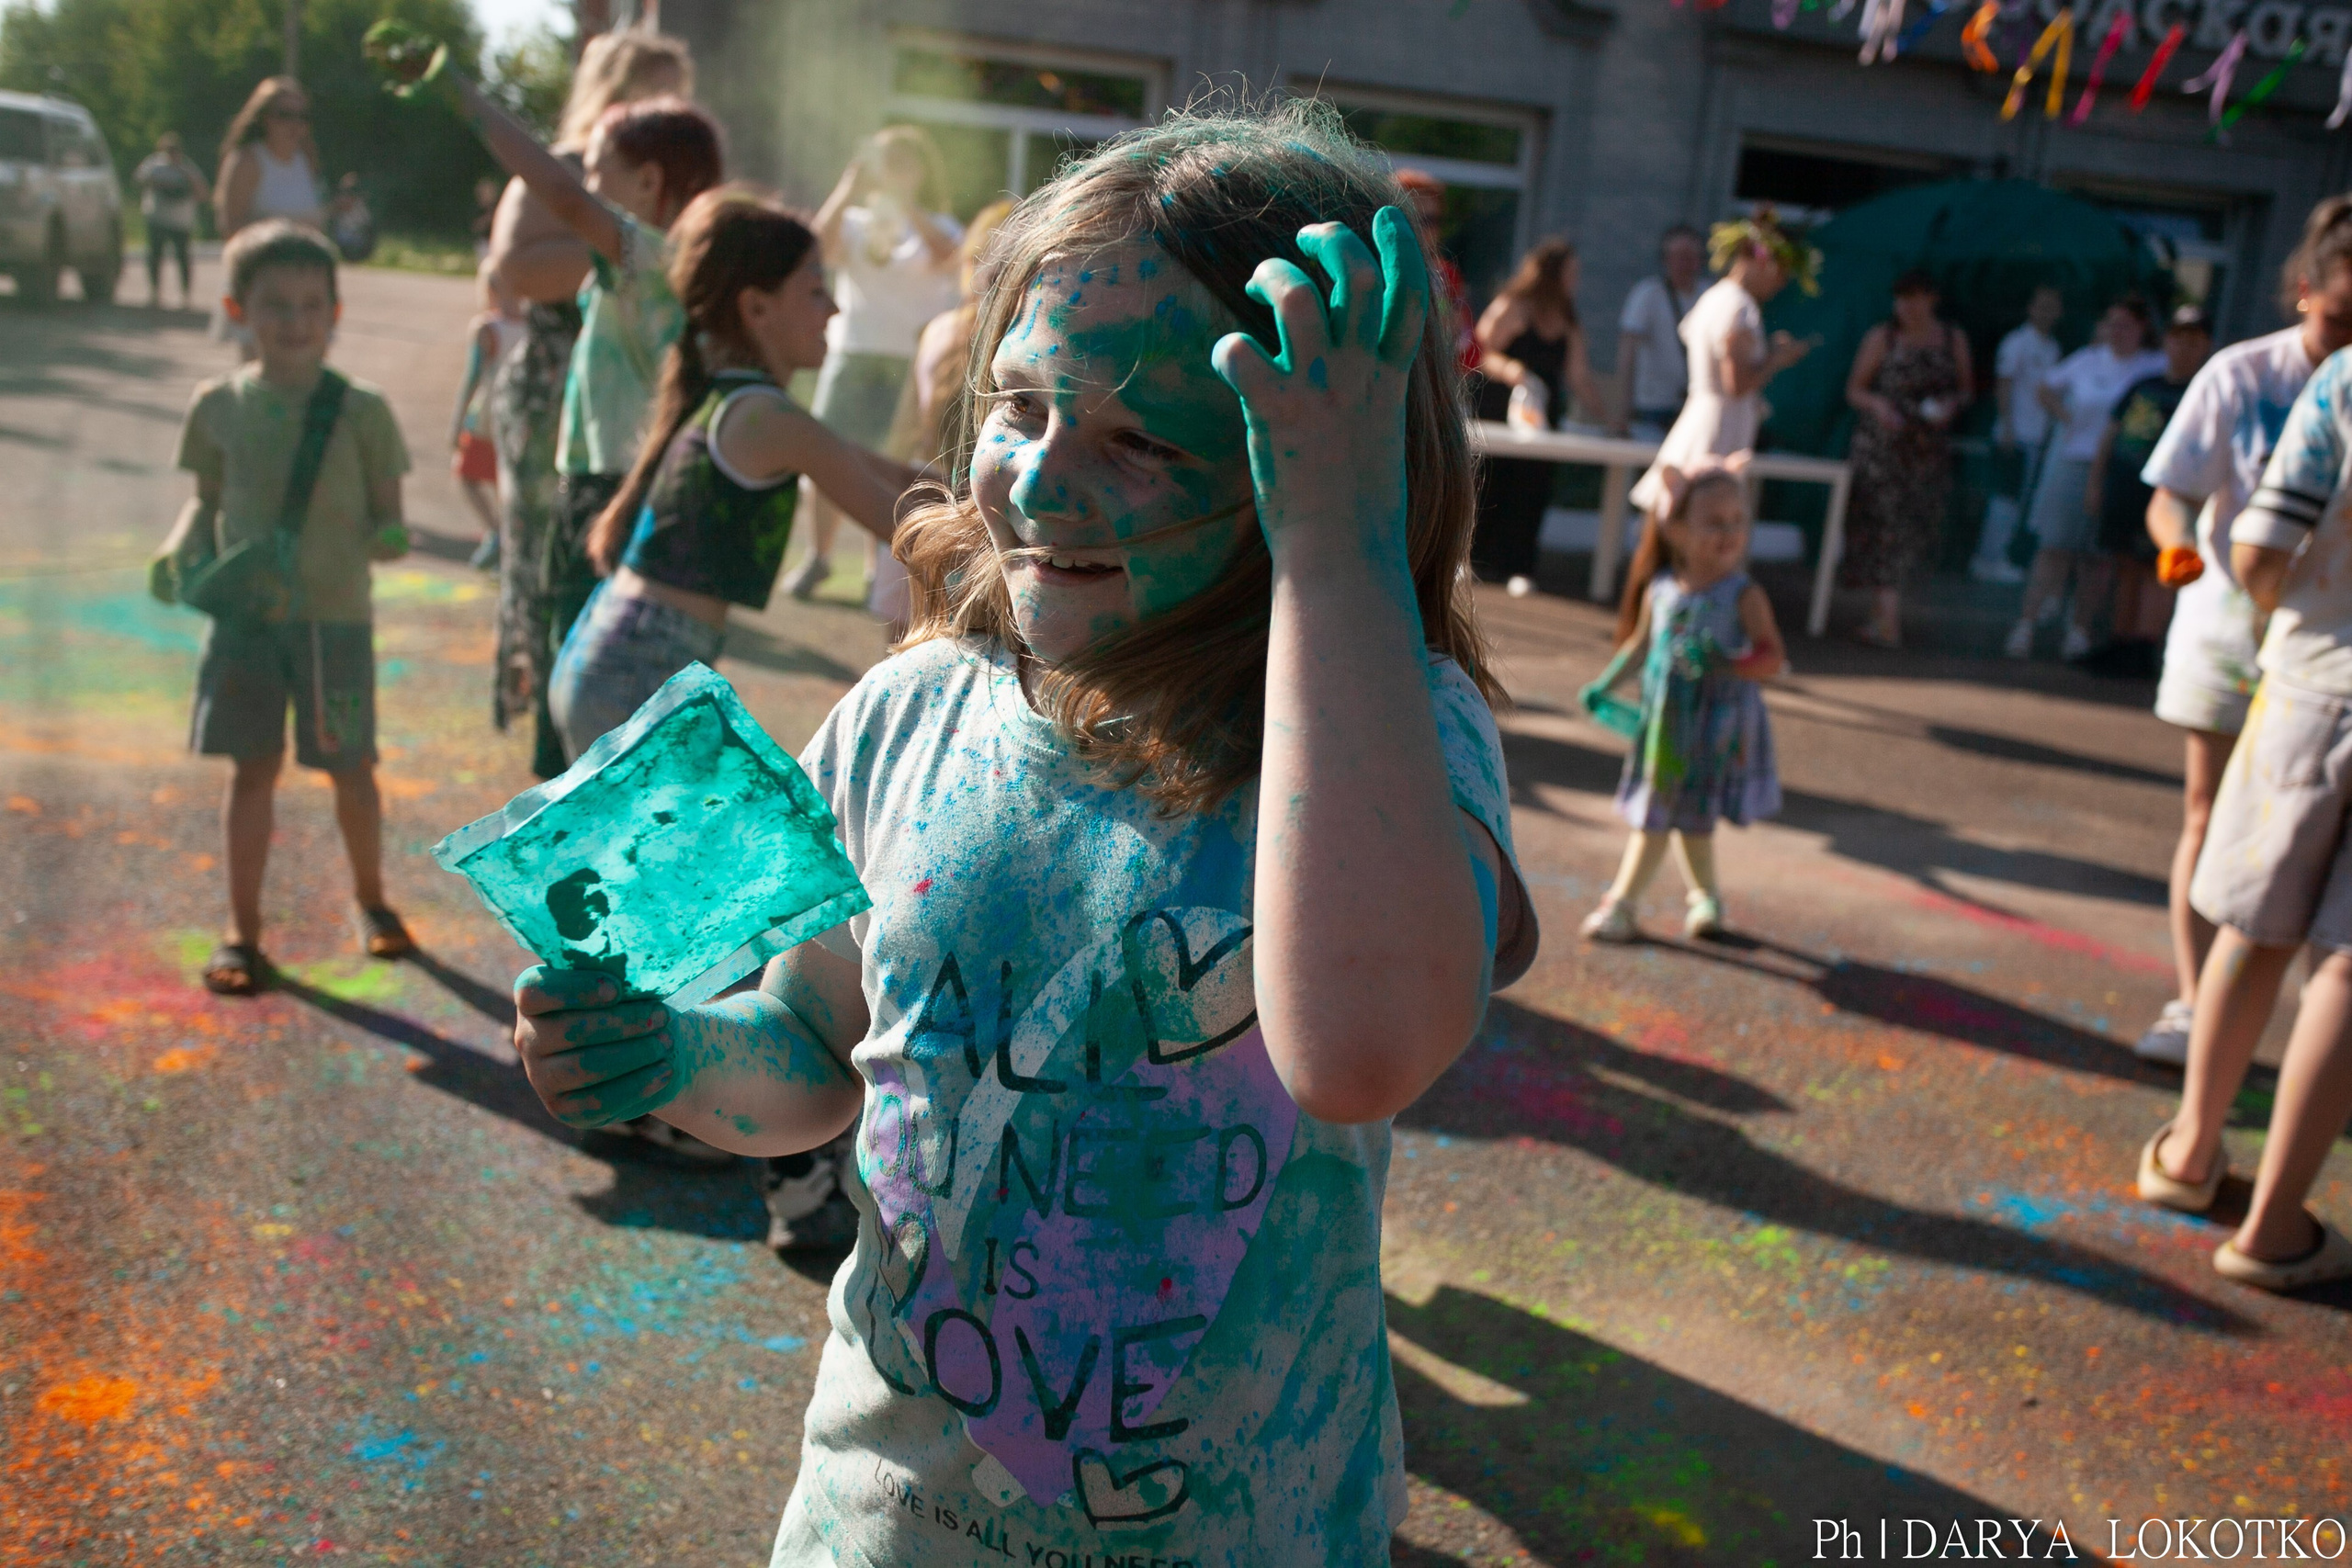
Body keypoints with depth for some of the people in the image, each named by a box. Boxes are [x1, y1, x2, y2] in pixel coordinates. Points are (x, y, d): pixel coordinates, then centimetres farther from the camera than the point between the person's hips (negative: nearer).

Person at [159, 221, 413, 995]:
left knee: (350, 770, 7)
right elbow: (208, 500, 12)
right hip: (246, 611, 2)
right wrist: (183, 551, -7)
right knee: (254, 767, 6)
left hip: (336, 616, -1)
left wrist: (388, 539, -25)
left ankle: (371, 901, 30)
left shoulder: (361, 412, -6)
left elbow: (386, 517, -3)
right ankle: (242, 930, 18)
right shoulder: (219, 404, 1)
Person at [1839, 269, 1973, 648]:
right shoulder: (1881, 338, 3)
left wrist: (1951, 405, -6)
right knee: (1886, 522, -8)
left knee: (1920, 526, 0)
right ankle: (1888, 619, -9)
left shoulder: (1954, 339, 10)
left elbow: (1967, 388, 16)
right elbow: (1854, 389, 4)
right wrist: (1876, 404, -17)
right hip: (1882, 443, -2)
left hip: (1929, 449, 3)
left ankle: (1880, 615, 13)